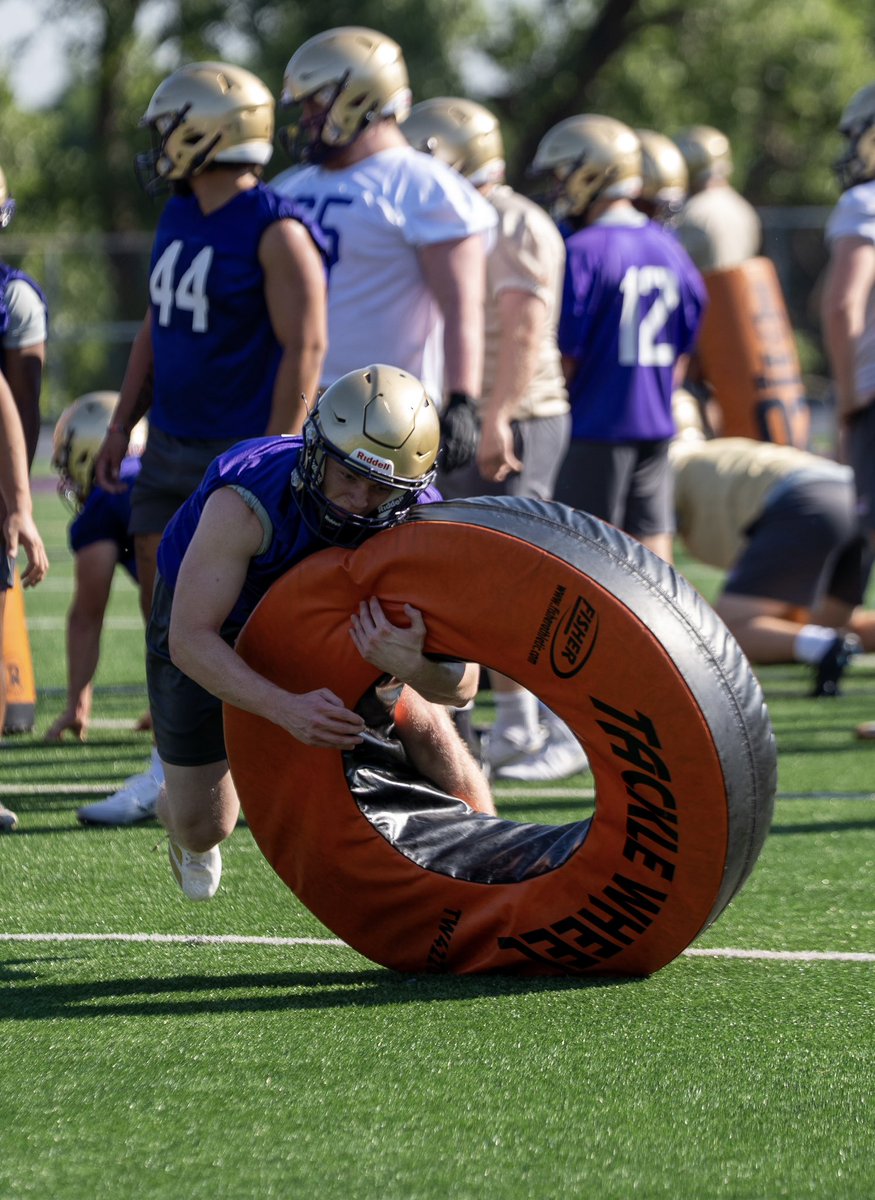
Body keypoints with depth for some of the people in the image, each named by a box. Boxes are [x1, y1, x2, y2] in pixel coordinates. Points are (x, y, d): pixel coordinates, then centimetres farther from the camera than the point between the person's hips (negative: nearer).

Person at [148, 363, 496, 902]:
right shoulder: (249, 500, -43)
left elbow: (462, 684, -33)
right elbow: (191, 639, -42)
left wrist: (411, 664, -57)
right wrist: (288, 709, -56)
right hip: (212, 626, -2)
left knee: (425, 725, -16)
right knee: (202, 830, 5)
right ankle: (185, 824, 45)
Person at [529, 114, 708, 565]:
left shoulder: (583, 252, -14)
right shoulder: (668, 248, 8)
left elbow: (565, 353, -14)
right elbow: (681, 353, 14)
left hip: (596, 428, -6)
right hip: (656, 426, 6)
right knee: (653, 556, 8)